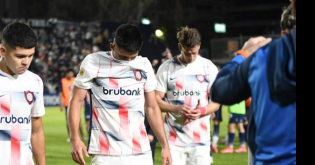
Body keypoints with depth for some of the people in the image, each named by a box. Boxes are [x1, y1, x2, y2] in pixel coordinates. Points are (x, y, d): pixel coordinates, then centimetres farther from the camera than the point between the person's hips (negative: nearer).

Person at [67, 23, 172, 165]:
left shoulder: (144, 65, 10)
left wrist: (165, 145, 12)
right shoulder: (94, 63, -1)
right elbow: (76, 101, 1)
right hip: (105, 153, -3)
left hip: (140, 152, 3)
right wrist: (75, 139, -11)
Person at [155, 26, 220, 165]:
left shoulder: (209, 67, 4)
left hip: (200, 138, 1)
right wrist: (176, 108, -18)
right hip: (173, 139, 0)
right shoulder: (167, 68, 2)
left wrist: (202, 111, -16)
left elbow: (216, 101, 6)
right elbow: (156, 100, 1)